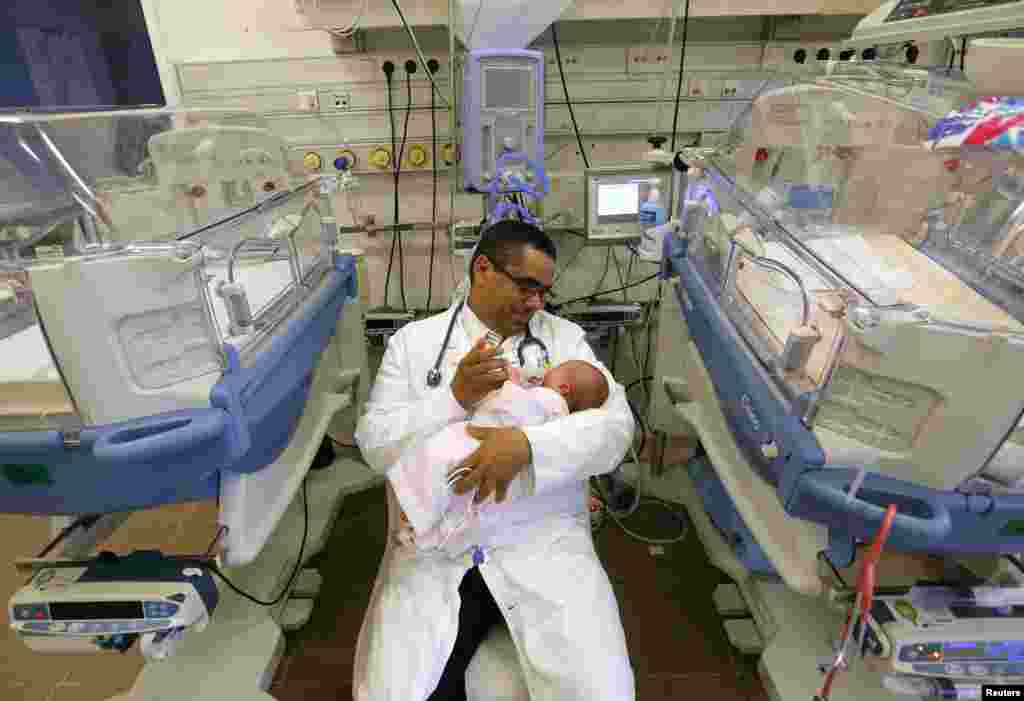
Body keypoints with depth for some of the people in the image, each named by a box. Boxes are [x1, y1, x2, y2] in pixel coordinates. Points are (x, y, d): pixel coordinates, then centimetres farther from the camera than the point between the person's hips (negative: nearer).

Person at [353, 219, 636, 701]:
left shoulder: (564, 336, 5)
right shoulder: (412, 340, 6)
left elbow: (616, 426, -8)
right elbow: (375, 446, -1)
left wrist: (527, 444, -25)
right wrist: (454, 398, -17)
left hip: (543, 536, 0)